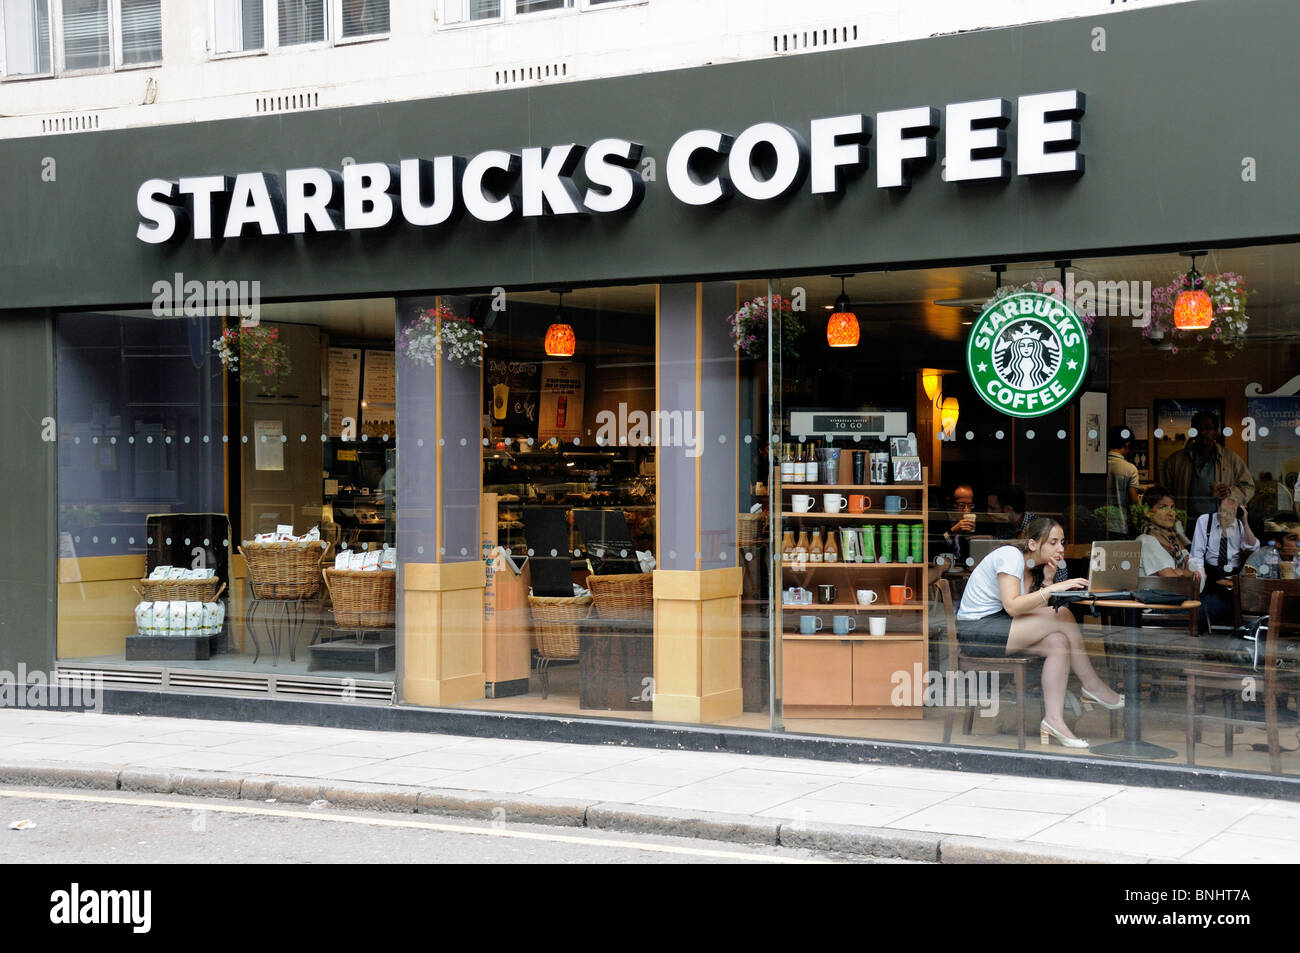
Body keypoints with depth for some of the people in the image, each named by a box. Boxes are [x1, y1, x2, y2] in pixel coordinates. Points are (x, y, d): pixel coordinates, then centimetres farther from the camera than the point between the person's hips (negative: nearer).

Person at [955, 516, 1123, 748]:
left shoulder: (1032, 567, 14)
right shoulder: (1010, 556, -13)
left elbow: (1036, 610, 5)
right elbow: (1012, 606, -26)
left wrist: (1047, 580, -6)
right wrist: (1053, 589, -30)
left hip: (996, 625, 9)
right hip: (975, 630, -9)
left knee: (1059, 642, -14)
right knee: (1062, 616, -17)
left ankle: (1054, 719, -19)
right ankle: (1092, 685, -4)